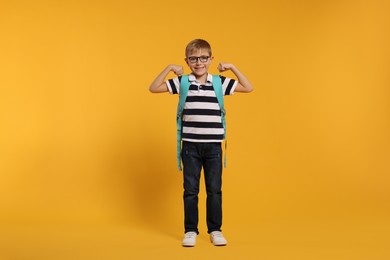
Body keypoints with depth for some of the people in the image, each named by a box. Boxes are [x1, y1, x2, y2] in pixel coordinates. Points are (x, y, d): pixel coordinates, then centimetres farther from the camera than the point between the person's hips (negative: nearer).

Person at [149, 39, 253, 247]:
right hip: (190, 145, 0)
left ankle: (215, 230, 20)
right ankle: (190, 231, 18)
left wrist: (232, 68, 1)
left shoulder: (219, 82, 2)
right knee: (190, 189, 7)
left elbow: (248, 88, 8)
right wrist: (169, 68, -6)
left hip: (213, 146, 1)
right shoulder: (182, 82, 1)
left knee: (214, 189, 8)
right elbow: (153, 88, 1)